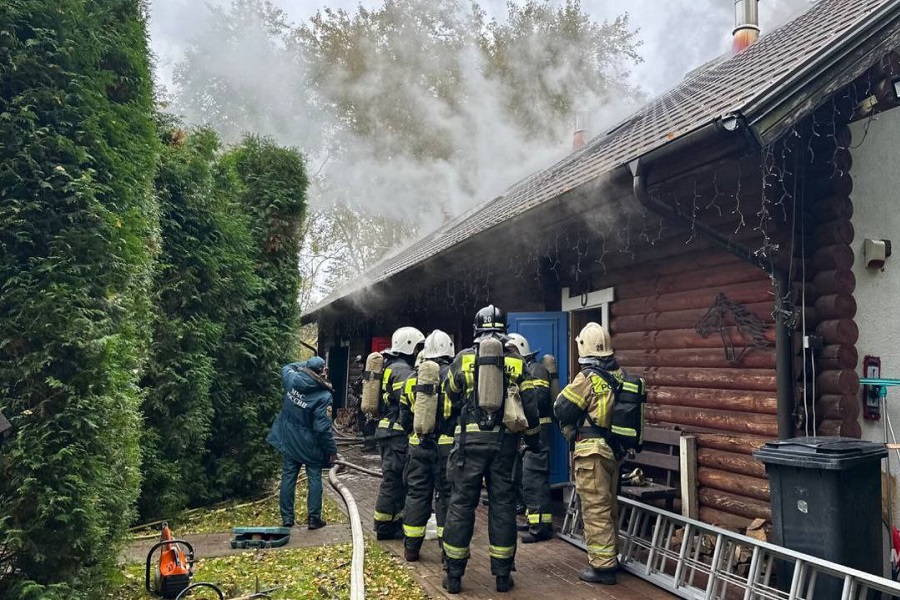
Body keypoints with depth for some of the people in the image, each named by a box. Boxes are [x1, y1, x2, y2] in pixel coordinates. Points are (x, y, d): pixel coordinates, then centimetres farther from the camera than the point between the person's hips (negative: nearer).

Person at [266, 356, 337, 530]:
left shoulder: (292, 380, -9)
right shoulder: (323, 396, -22)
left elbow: (287, 367, 17)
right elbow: (322, 428, -22)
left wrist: (305, 366, 12)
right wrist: (332, 449, -13)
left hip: (290, 442, 5)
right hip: (311, 446, -4)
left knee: (288, 478, 11)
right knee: (315, 480, 8)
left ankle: (287, 518, 18)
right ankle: (313, 519, 11)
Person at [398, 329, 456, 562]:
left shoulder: (412, 379, 6)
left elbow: (405, 418, 12)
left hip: (419, 446, 4)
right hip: (447, 445, -4)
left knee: (417, 493, 11)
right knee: (447, 495, 4)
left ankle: (411, 548, 17)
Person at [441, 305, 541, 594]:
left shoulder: (463, 359, 0)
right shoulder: (517, 362, 2)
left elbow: (451, 401, 9)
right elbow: (529, 407, 5)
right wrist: (533, 439, 20)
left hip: (470, 439, -1)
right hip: (504, 441, 1)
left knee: (461, 503, 6)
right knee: (502, 504, 10)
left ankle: (453, 574, 10)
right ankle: (502, 574, 16)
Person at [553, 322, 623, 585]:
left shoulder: (588, 378, -16)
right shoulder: (620, 375, 3)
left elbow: (561, 408, -10)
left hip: (593, 451, -7)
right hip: (614, 449, 7)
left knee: (595, 510, -1)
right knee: (609, 506, 19)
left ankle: (603, 566, 3)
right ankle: (611, 557, 31)